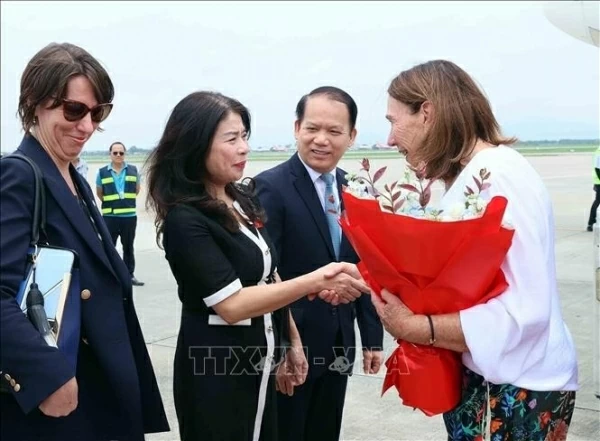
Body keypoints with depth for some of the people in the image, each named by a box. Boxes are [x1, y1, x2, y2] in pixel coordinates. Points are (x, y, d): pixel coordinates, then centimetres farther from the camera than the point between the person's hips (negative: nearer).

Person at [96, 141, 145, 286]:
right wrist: (110, 204, 10)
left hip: (129, 215, 2)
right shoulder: (102, 172, -1)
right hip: (109, 216, -1)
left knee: (128, 247, 12)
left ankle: (130, 275, 20)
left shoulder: (133, 170, 2)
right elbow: (99, 193, 11)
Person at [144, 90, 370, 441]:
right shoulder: (184, 219, -20)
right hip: (216, 368, -7)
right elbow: (232, 304, -26)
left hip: (261, 362, 7)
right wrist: (317, 281, -30)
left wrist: (292, 340, 12)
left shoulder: (244, 200, 3)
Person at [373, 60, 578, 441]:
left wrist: (412, 327, -23)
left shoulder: (498, 175, -21)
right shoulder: (466, 175, 6)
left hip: (517, 390, -8)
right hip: (481, 377, 8)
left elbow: (522, 312, -27)